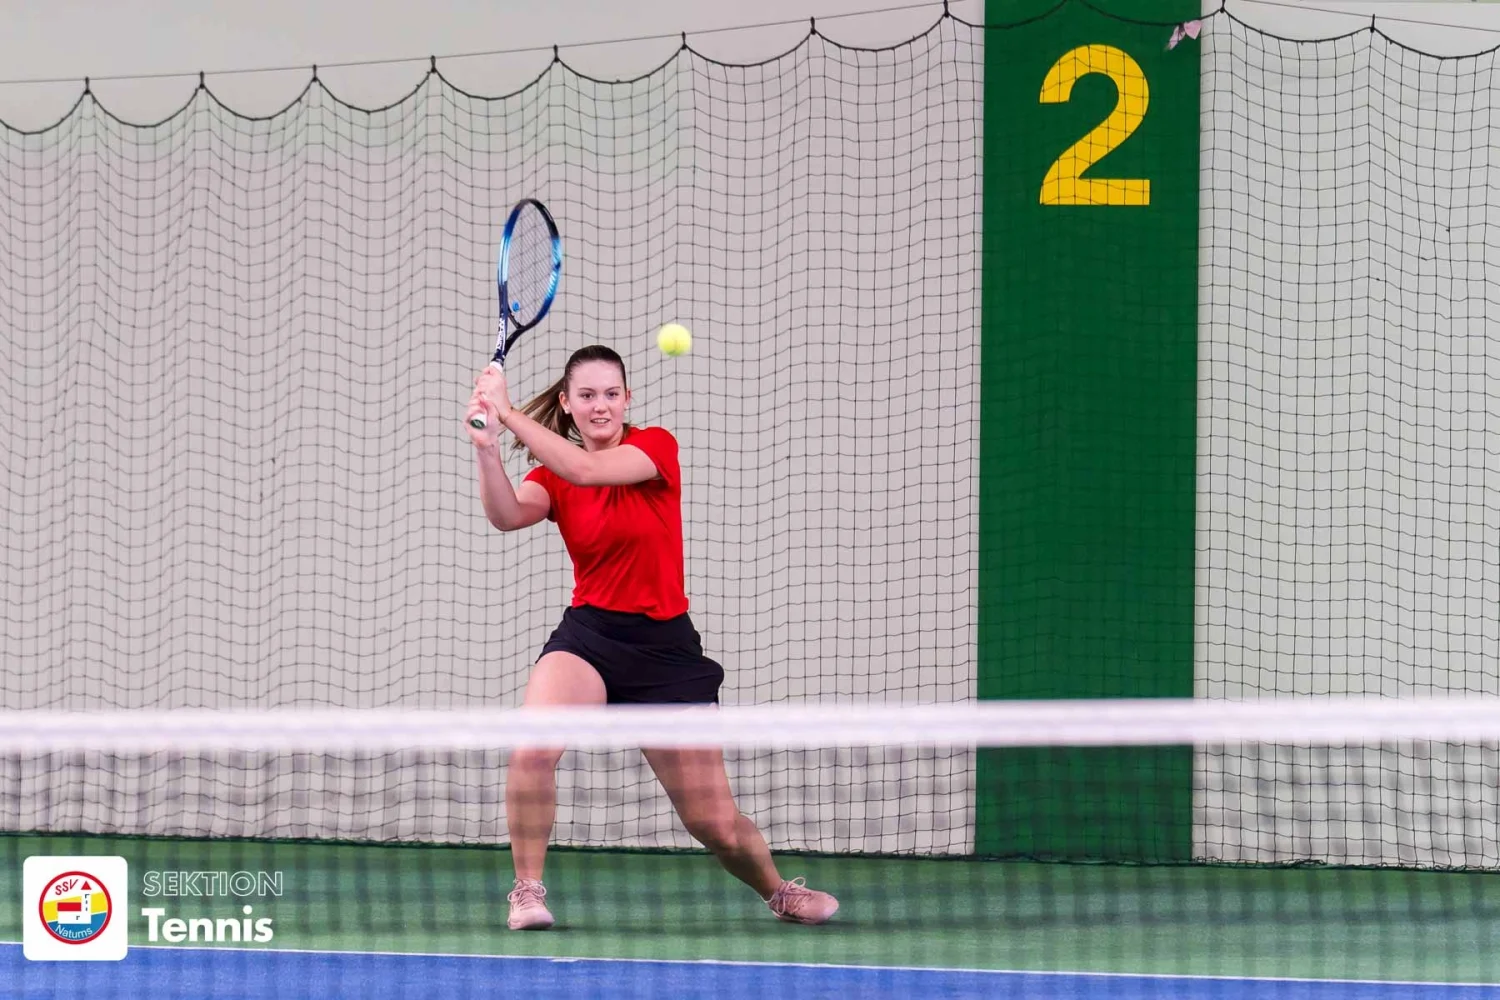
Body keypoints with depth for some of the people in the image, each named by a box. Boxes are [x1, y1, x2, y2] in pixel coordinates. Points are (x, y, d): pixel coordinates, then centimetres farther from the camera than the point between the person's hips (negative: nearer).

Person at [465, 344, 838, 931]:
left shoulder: (656, 446, -3)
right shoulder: (554, 474, 3)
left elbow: (586, 469, -23)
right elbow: (508, 515, -20)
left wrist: (508, 413, -28)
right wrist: (487, 447, -37)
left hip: (666, 646, -1)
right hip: (588, 636, 1)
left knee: (716, 825, 1)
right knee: (532, 748, -32)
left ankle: (779, 891, 32)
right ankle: (527, 890, -16)